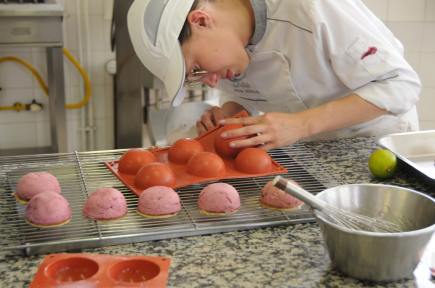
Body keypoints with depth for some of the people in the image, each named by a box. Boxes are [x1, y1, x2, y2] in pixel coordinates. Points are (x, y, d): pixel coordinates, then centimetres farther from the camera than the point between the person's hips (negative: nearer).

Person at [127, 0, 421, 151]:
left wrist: (301, 124, -33)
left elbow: (401, 84, -26)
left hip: (378, 141, -4)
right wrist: (228, 115, -16)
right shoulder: (220, 47, -12)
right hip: (307, 152, 4)